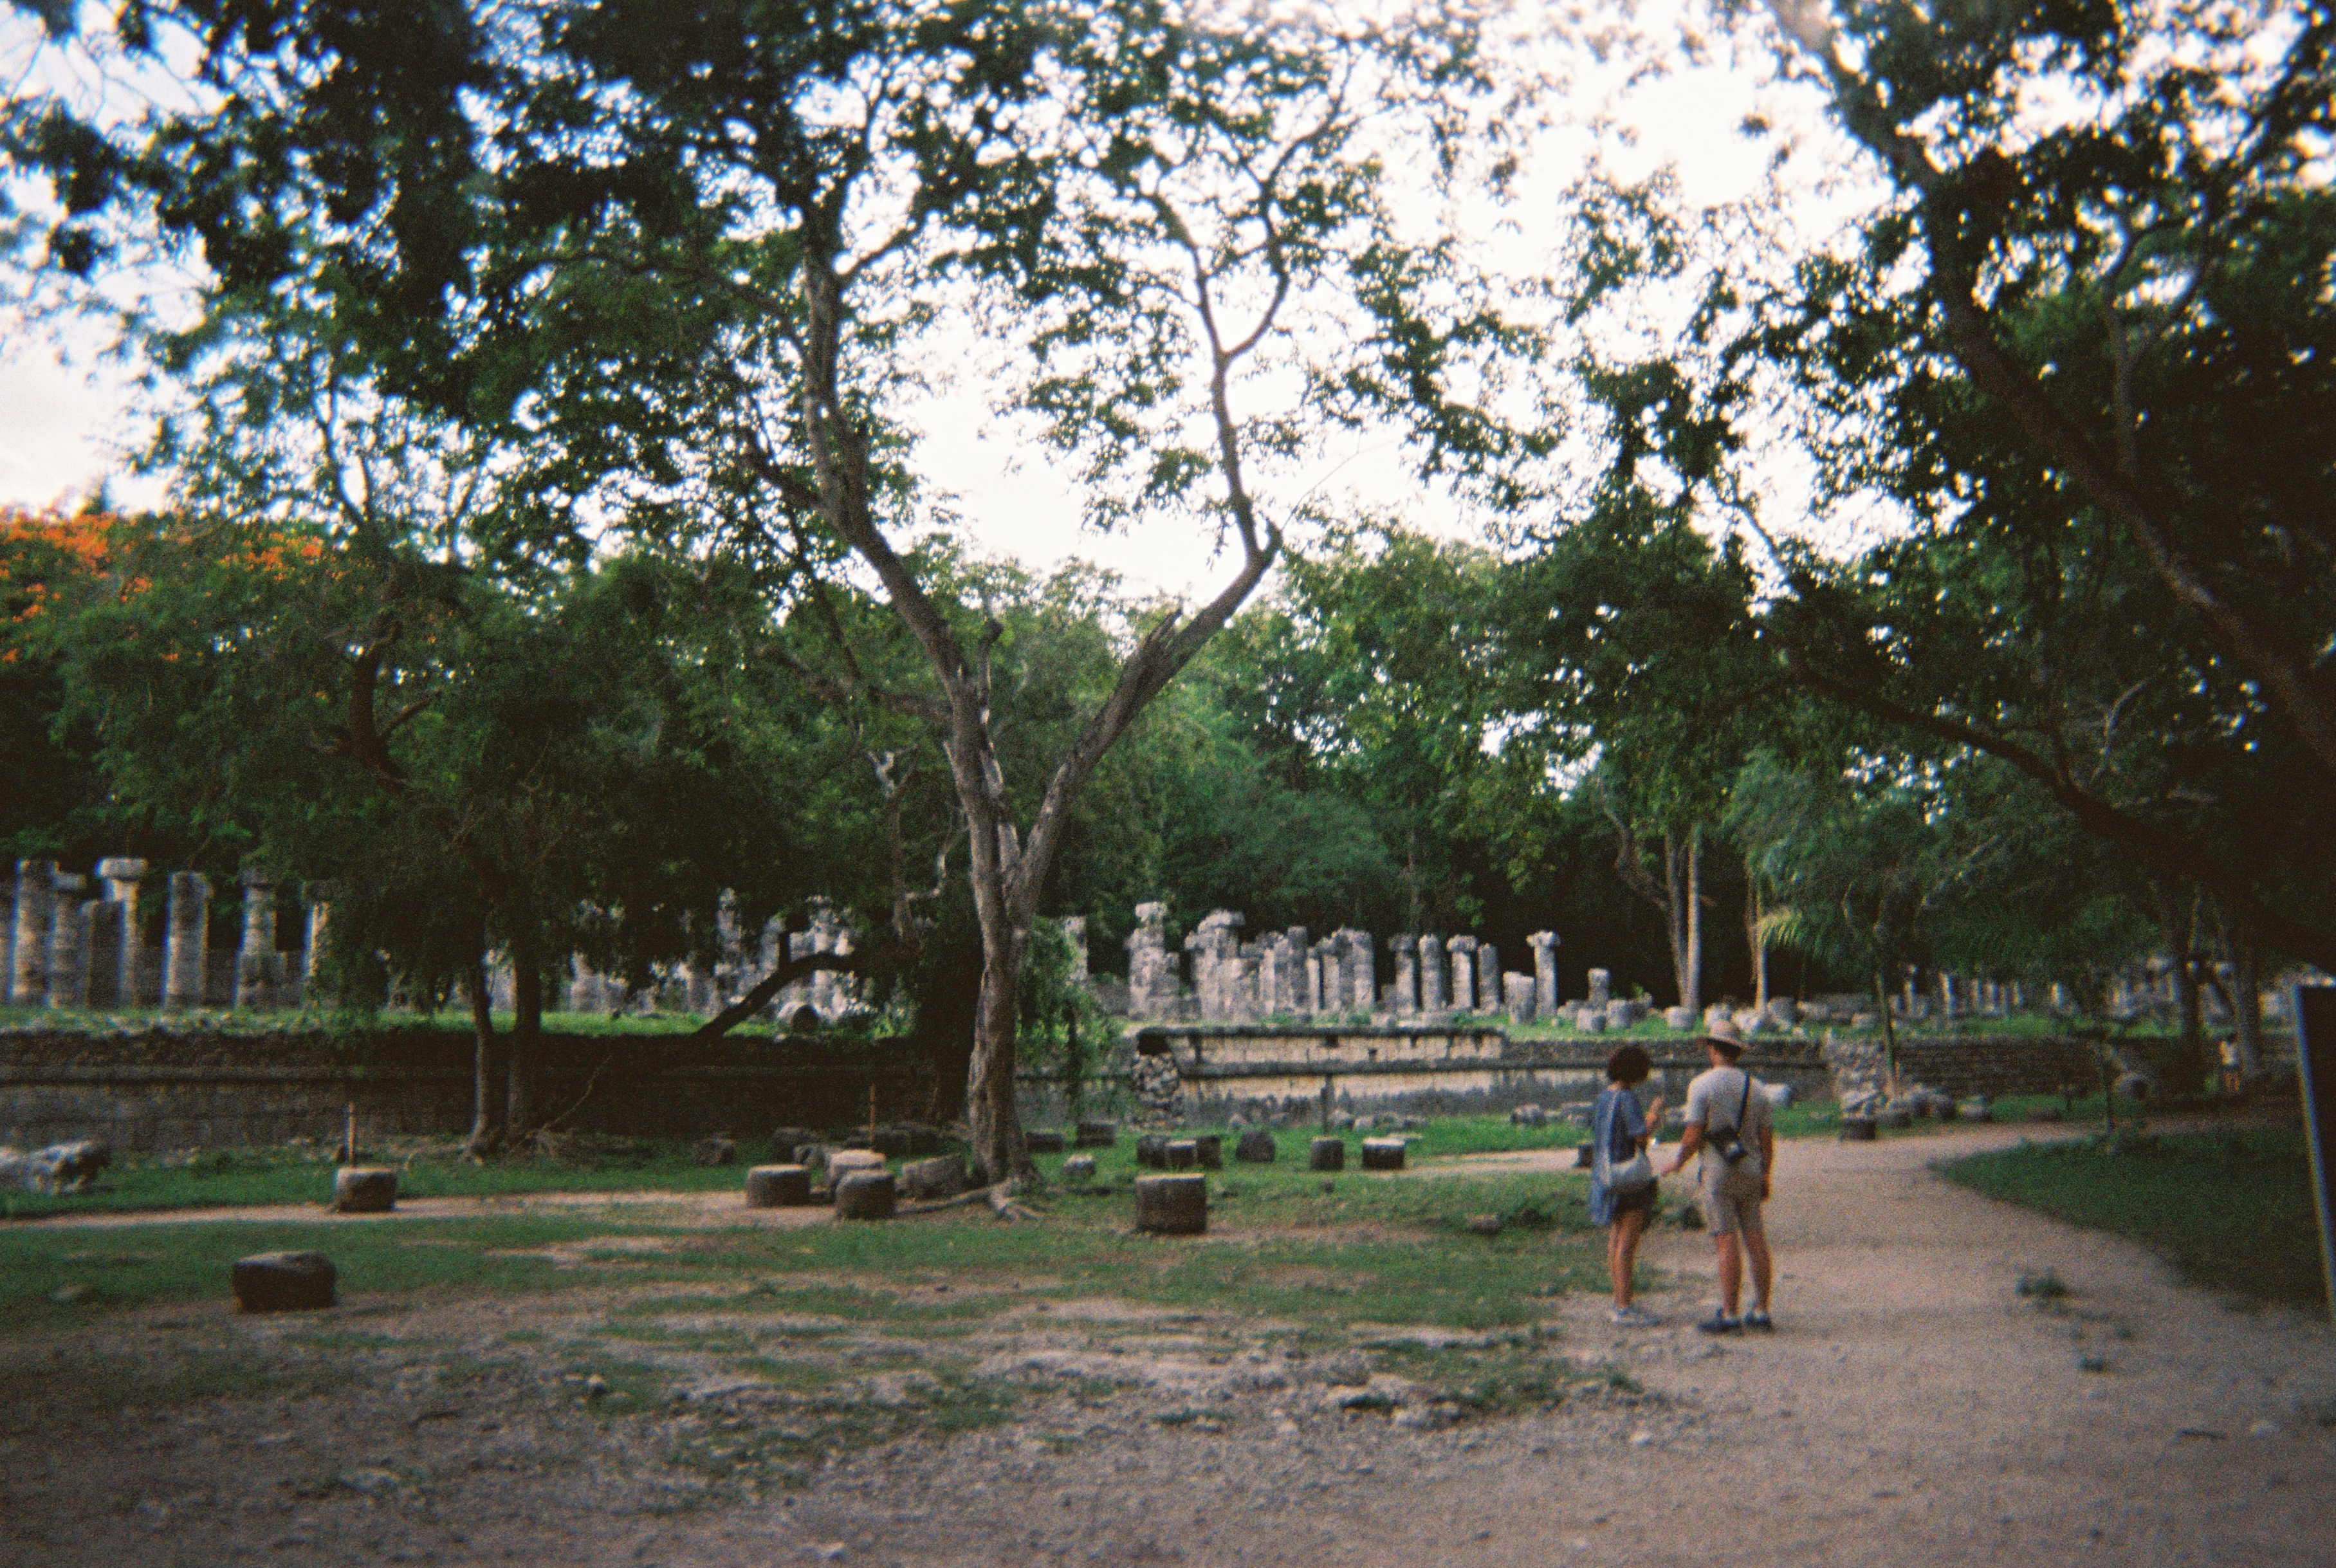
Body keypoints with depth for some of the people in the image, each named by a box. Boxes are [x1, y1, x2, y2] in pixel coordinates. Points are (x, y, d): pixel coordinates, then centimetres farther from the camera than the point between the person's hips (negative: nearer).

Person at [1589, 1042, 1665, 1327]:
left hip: (1607, 1174, 9)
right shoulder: (1627, 1099, -16)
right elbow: (1641, 1137, -20)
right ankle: (1625, 1308, -6)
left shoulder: (1604, 1098, 12)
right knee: (1628, 1243, -7)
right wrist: (1655, 1112, -2)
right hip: (1630, 1177, -9)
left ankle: (1620, 1302, 20)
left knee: (1616, 1240, 13)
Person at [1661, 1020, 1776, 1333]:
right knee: (1756, 1241, 7)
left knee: (1728, 1243, -6)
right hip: (1750, 1172, 6)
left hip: (1718, 1173, -6)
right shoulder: (1755, 1088, 7)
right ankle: (1761, 1311, 11)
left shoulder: (1702, 1085, -10)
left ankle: (1729, 1315, -4)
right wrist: (1766, 1178, 19)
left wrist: (1677, 1164, 4)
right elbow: (1768, 1139, 9)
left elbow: (1693, 1137, -13)